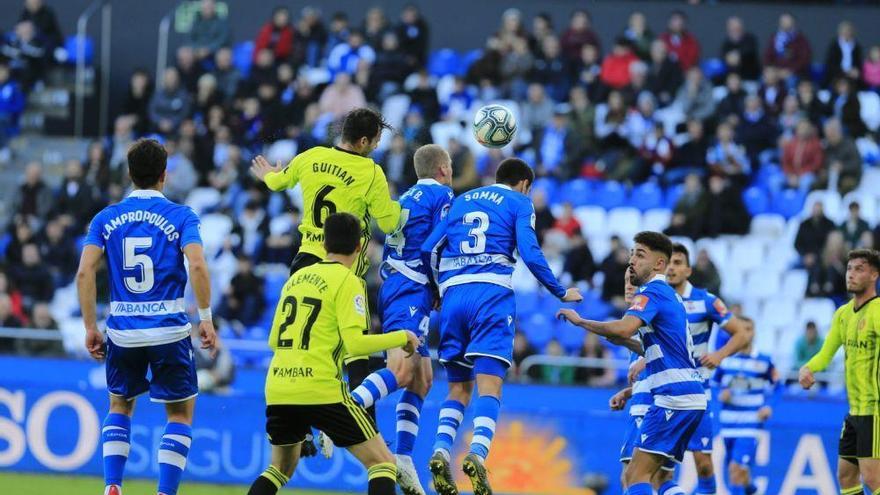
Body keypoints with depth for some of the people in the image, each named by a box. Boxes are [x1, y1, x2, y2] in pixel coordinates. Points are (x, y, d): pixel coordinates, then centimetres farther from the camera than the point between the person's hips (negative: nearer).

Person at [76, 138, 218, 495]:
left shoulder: (106, 218, 5)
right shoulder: (180, 216, -2)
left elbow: (85, 272, -4)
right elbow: (197, 265, -17)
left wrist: (90, 328, 2)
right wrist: (206, 318, -10)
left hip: (122, 331, 3)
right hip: (170, 329, -2)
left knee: (120, 406, 23)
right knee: (181, 413, 12)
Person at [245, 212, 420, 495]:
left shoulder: (297, 277, 15)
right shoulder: (347, 281, -4)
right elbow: (356, 344, -14)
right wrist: (402, 337, 0)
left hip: (277, 390, 6)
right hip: (321, 391, -6)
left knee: (281, 469, 25)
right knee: (381, 463, 2)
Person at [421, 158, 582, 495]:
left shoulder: (462, 200, 24)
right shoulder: (519, 203, 11)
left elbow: (429, 249, 17)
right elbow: (530, 253, -2)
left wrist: (439, 291, 31)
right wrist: (561, 294, 7)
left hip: (453, 294, 4)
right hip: (492, 293, -4)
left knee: (459, 387, 11)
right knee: (489, 384, -11)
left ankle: (441, 450, -11)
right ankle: (478, 453, -33)